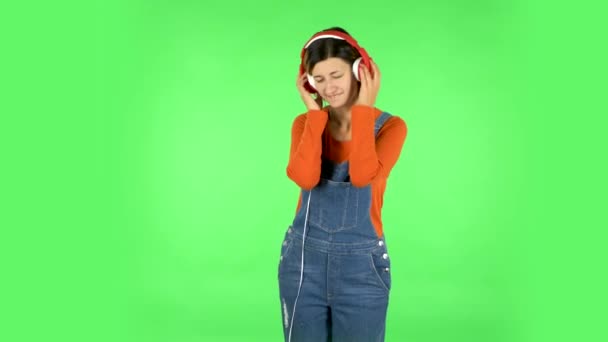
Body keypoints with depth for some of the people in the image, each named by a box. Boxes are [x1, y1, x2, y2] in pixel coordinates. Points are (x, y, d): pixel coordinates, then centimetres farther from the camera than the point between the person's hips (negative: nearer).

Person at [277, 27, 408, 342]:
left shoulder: (390, 126, -5)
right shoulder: (306, 123, 2)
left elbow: (362, 176, -25)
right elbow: (305, 177, -18)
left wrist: (362, 110, -15)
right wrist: (315, 112, -10)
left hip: (361, 264, -2)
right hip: (304, 259, 2)